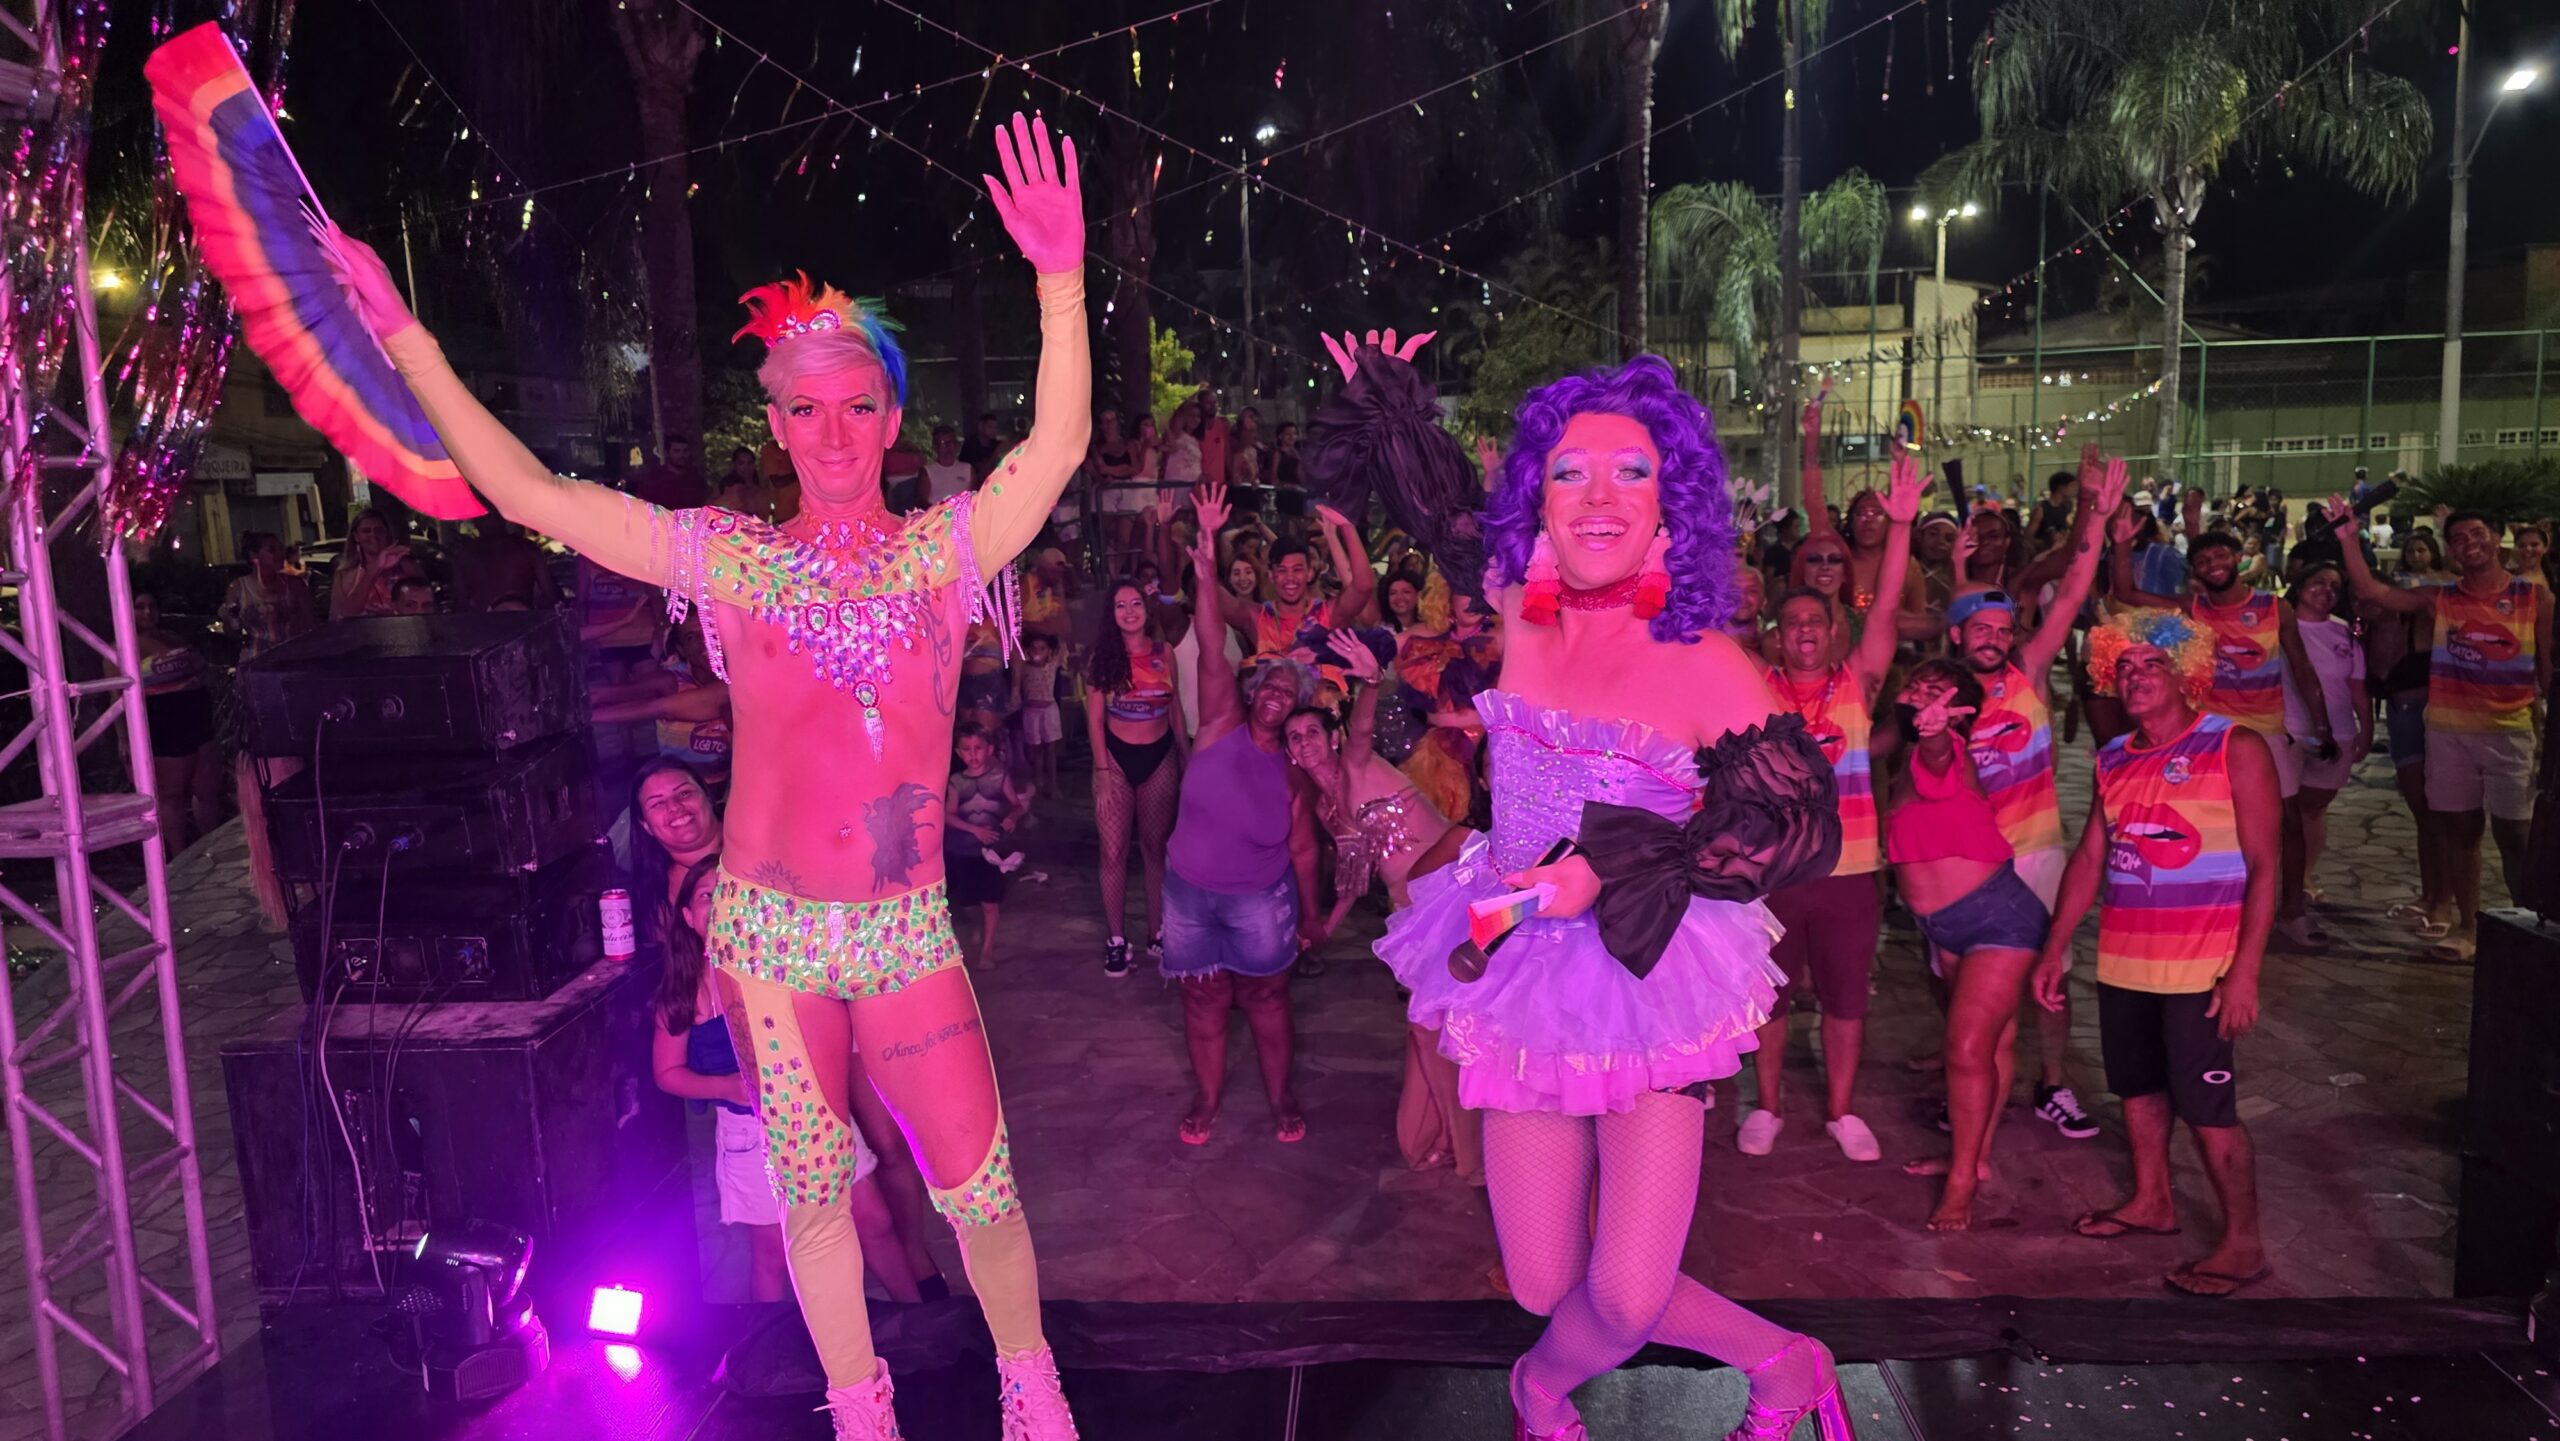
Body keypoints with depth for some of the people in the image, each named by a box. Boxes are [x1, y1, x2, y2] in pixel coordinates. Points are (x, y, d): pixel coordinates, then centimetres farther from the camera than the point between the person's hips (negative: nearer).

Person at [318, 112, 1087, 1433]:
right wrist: (405, 339, -7)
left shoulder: (943, 550, -3)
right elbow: (531, 495, -4)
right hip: (771, 927, 1)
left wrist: (1062, 283, -28)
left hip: (907, 929, -1)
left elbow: (1056, 450, -17)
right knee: (810, 1191, 15)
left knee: (979, 1185, 6)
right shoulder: (732, 562, -2)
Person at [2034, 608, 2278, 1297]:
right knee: (2139, 1087, 17)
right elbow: (2089, 858, 13)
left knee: (2207, 1107, -2)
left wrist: (2244, 972, -17)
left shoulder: (2235, 748, -8)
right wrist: (2055, 949, 11)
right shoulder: (2114, 760, 9)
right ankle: (2151, 1201, 35)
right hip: (2122, 959, 6)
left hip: (2199, 967, -6)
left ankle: (2243, 1242, 13)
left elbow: (2263, 866, -11)